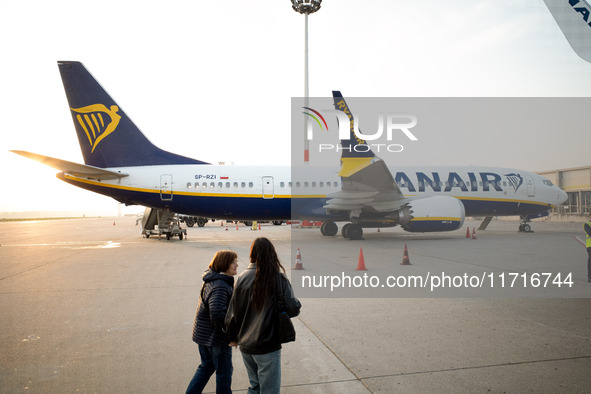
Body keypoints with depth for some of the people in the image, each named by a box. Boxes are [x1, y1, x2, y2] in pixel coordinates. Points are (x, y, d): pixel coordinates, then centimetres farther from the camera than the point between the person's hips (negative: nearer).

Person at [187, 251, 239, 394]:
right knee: (224, 371, 9)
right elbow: (217, 313, -35)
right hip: (216, 336, -9)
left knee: (206, 366, 24)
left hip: (203, 333, 10)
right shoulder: (220, 286, -26)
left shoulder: (212, 280, 6)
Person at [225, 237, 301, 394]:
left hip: (245, 346, 5)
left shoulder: (242, 278, -3)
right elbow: (293, 309, -18)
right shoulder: (278, 279, -14)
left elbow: (232, 313, 2)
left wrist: (233, 337, 17)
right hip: (267, 347, -5)